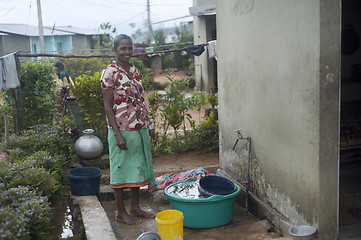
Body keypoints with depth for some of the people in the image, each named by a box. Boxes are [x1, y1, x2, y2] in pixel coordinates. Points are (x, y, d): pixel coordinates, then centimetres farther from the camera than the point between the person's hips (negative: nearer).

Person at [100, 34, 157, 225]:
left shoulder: (135, 71, 10)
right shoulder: (110, 73, -10)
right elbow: (108, 106, -12)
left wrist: (149, 126, 13)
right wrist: (117, 134, -18)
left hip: (139, 129, 7)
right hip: (122, 130, -7)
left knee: (137, 167, 14)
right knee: (121, 169, 3)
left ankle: (135, 208, 28)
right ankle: (121, 213, 16)